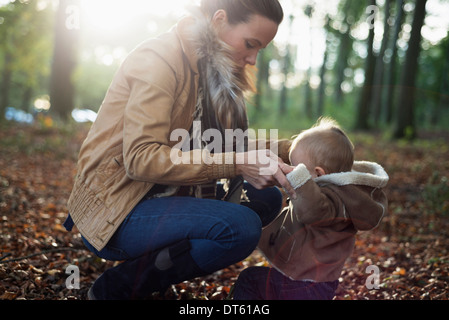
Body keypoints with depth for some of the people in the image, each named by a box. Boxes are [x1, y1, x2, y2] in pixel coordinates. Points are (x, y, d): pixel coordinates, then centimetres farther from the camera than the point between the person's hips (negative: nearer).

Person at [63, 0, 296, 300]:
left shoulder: (213, 70, 10)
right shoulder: (160, 59, -18)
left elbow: (232, 146, 8)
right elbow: (140, 159, -27)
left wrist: (291, 150, -7)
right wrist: (236, 164, -29)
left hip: (162, 195, 9)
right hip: (115, 211, -9)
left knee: (267, 198, 4)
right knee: (240, 226, -26)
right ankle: (115, 287, -8)